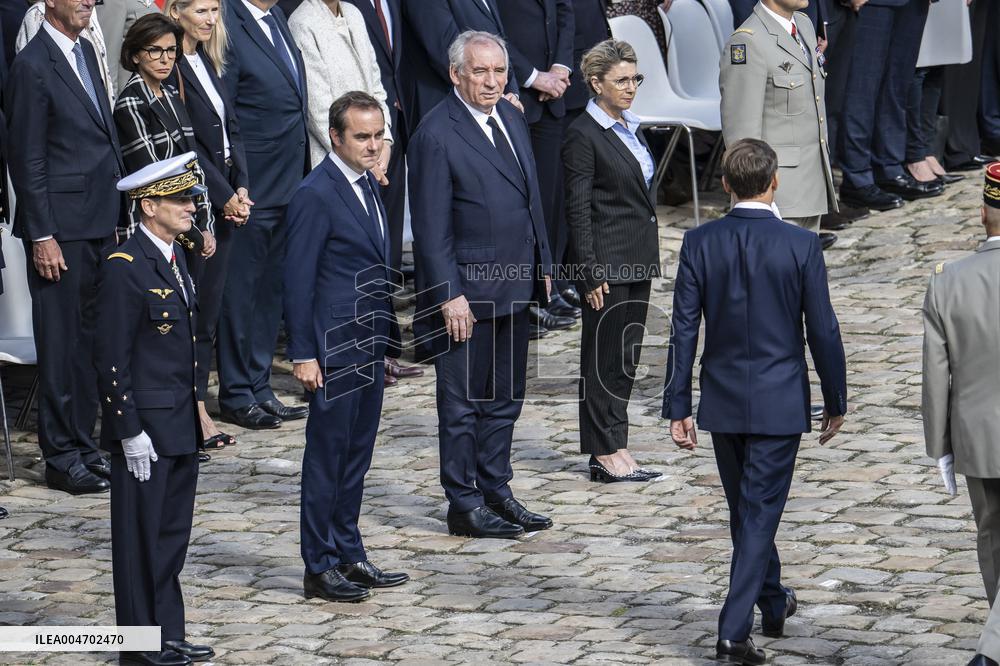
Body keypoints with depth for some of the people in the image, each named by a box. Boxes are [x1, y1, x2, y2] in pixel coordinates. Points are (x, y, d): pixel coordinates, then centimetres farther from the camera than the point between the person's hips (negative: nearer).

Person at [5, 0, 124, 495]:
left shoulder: (85, 51, 13)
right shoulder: (32, 67, -13)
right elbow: (26, 159, -14)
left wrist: (116, 215, 16)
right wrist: (42, 236, -16)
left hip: (99, 224, 8)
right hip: (61, 229, -8)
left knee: (90, 338, 14)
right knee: (60, 342, 0)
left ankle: (84, 444, 23)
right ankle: (61, 458, 7)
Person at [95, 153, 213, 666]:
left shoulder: (175, 257, 10)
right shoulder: (124, 268, -18)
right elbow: (111, 359, -18)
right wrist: (130, 432, -19)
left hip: (180, 425, 9)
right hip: (145, 426, -9)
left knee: (173, 533, 15)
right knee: (142, 539, 2)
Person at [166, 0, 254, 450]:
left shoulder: (208, 61, 13)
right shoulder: (170, 68, -13)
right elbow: (184, 143, -15)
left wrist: (241, 188, 2)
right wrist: (225, 196, -12)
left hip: (223, 200, 8)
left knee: (209, 307, 9)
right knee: (190, 307, -2)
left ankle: (199, 403, 14)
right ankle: (191, 410, 3)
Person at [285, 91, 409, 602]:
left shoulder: (367, 184, 11)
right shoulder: (315, 195, -16)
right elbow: (298, 279, -16)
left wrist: (388, 334, 17)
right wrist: (303, 355, -17)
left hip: (369, 344, 8)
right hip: (335, 348, -8)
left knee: (356, 454, 14)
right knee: (327, 455, 0)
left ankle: (349, 555, 23)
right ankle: (320, 569, 7)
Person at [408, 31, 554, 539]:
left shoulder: (511, 117, 8)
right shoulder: (436, 135, -16)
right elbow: (430, 227, -16)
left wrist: (541, 264, 15)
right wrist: (449, 296, -19)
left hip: (515, 287, 8)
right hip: (467, 292, -8)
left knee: (504, 399, 16)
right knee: (463, 402, 3)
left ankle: (496, 491, 27)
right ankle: (464, 504, 11)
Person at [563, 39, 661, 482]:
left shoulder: (628, 127, 13)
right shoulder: (584, 135, -13)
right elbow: (578, 209, -14)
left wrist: (649, 259, 18)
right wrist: (591, 272, -17)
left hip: (637, 261, 8)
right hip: (608, 262, -8)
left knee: (626, 355, 11)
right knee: (605, 356, -2)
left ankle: (613, 447, 17)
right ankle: (606, 454, 3)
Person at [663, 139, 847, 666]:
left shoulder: (699, 243, -6)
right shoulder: (801, 246, -11)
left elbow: (684, 331, -5)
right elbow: (823, 331, -7)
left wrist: (678, 408, 1)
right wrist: (836, 402, 5)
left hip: (723, 401, 3)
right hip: (779, 401, -3)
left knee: (747, 509, 19)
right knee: (759, 512, 0)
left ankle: (772, 603, 38)